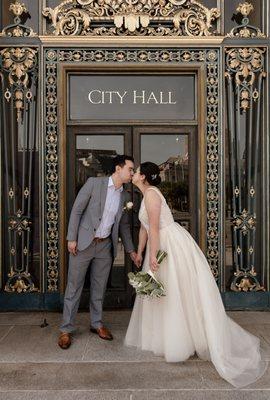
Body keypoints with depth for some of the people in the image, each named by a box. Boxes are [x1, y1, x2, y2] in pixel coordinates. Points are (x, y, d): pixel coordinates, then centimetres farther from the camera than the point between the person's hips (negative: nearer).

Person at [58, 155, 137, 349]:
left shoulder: (124, 195, 7)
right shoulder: (94, 183, -8)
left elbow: (123, 224, 14)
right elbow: (77, 210, -8)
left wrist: (131, 250, 12)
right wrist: (71, 238, -11)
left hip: (106, 246, 5)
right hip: (83, 243, -4)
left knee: (99, 287, 14)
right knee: (74, 287, 5)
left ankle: (97, 324, 30)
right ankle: (66, 329, 18)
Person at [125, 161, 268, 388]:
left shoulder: (151, 193, -15)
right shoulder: (146, 195, 15)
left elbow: (154, 227, -21)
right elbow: (144, 227, 19)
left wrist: (153, 255, -21)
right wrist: (139, 252, 23)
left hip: (174, 245, -10)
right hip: (163, 245, 10)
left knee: (181, 293, 0)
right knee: (163, 294, 16)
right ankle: (162, 337, 29)